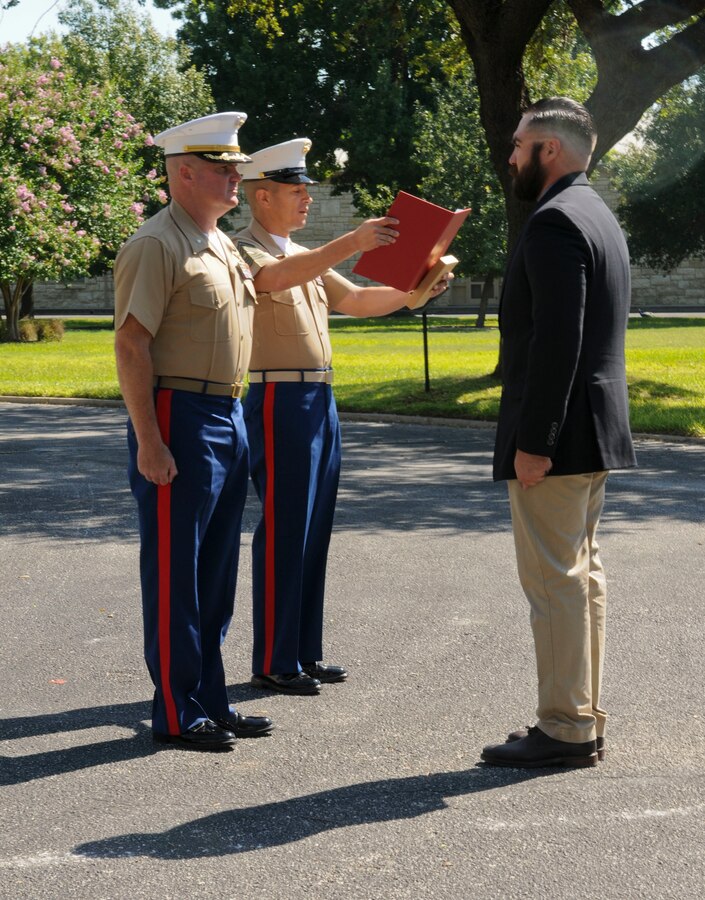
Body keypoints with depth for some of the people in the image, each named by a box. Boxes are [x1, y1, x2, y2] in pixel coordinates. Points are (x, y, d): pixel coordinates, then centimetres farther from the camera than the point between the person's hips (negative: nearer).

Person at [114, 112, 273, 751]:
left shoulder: (224, 246, 16)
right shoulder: (156, 246, -12)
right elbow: (131, 345, -17)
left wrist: (233, 419, 19)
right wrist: (149, 442, -22)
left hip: (228, 418, 9)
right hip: (179, 421, -9)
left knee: (216, 573, 14)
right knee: (174, 576, -1)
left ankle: (210, 701, 24)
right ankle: (176, 714, 8)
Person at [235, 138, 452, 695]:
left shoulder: (307, 259, 21)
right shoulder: (245, 251, -7)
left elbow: (357, 301, 19)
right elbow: (275, 279, -29)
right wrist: (350, 244, -38)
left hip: (320, 402, 9)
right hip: (280, 402, -9)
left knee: (314, 533, 11)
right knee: (283, 533, -6)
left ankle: (305, 654, 18)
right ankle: (273, 664, 1)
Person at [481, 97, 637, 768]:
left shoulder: (554, 221, -15)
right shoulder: (598, 216, 17)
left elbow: (556, 339, -23)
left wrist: (533, 441, -22)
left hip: (554, 434, -10)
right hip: (593, 431, 10)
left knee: (554, 582, -6)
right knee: (581, 575, 13)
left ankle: (564, 731, 0)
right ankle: (584, 720, 20)